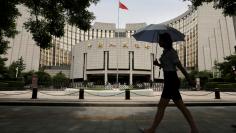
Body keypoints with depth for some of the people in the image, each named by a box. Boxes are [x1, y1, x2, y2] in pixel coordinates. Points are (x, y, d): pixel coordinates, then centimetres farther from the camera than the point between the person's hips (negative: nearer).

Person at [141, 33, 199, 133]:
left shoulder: (171, 52, -11)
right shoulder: (166, 52, 17)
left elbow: (180, 66, -12)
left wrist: (189, 79, -11)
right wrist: (158, 64, 6)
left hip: (171, 81, -10)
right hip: (170, 81, 10)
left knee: (161, 106, -5)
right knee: (181, 107, 11)